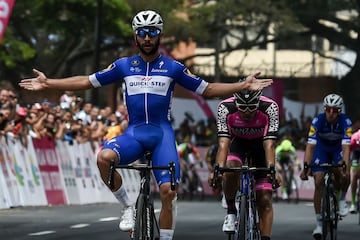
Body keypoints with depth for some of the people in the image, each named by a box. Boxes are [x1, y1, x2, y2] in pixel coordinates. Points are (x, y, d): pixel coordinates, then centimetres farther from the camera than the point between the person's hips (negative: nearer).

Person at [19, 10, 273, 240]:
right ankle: (129, 206, -9)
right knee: (104, 157, -30)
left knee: (168, 191, -14)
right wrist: (48, 84, 4)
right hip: (134, 133, 1)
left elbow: (207, 89, 8)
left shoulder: (173, 67, 4)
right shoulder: (124, 66, 7)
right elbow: (87, 82, 10)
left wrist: (243, 86, -4)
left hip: (162, 133, -1)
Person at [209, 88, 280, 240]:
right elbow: (223, 143, -37)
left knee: (265, 199, -9)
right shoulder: (225, 108, -32)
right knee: (231, 169, -33)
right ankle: (231, 212, -11)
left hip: (260, 143, 0)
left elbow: (269, 145, -37)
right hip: (238, 141, 0)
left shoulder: (270, 108, -33)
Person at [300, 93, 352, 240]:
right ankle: (319, 223, -4)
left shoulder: (345, 122, -30)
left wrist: (345, 167, -51)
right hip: (321, 148, 0)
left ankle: (341, 200, 3)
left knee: (344, 175, -29)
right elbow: (310, 145, -34)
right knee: (319, 183, -12)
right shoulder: (318, 121, -30)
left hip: (338, 148, 0)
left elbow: (346, 147, -37)